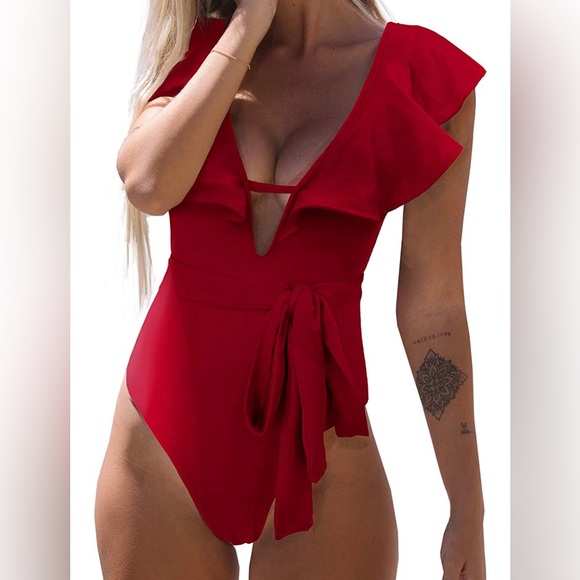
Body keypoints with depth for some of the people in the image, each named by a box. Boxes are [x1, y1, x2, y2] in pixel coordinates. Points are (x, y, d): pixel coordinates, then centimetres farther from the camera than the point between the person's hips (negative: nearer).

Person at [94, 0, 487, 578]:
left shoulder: (422, 73, -4)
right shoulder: (196, 53, 4)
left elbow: (431, 302, -5)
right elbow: (148, 183, -16)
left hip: (316, 448, -2)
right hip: (165, 423, 2)